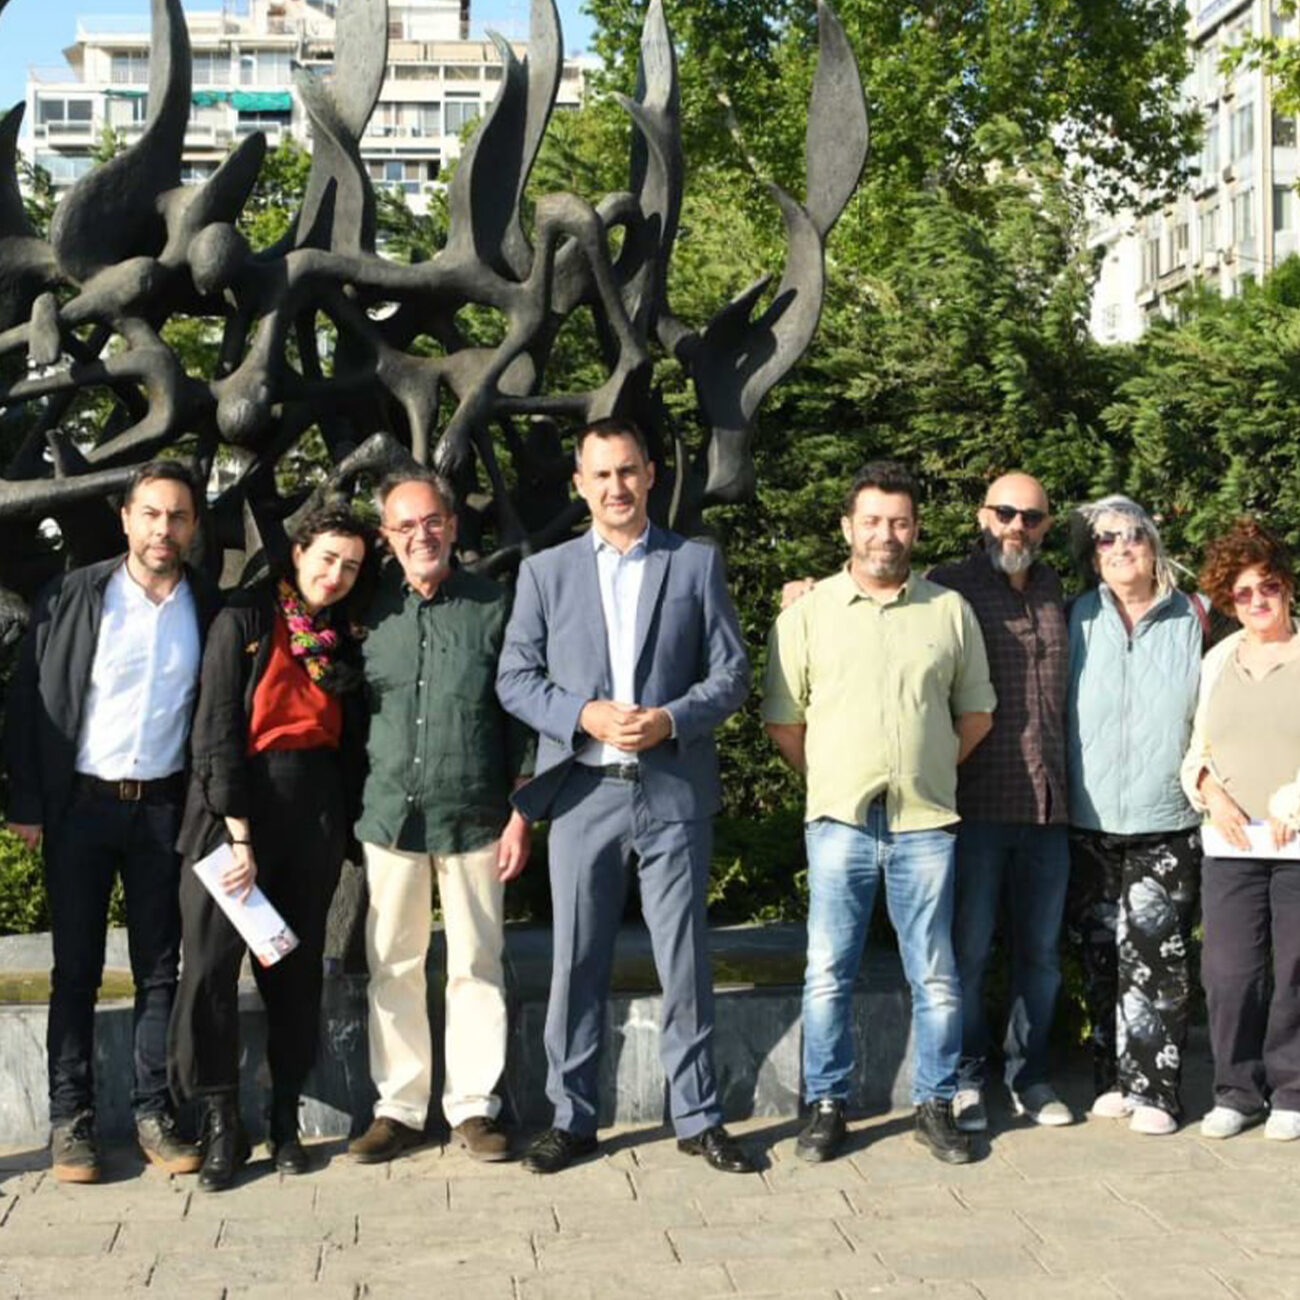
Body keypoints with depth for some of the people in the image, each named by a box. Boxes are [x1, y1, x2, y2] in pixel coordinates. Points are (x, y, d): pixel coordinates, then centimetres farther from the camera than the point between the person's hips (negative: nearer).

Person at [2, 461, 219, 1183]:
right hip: (80, 805, -1)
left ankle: (155, 1113, 16)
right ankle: (72, 1121, 13)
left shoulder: (209, 611, 2)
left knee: (160, 967, 7)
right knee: (77, 968, 5)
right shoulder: (72, 599, -3)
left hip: (163, 807, 2)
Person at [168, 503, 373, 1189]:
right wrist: (238, 835, -14)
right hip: (233, 803, -4)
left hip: (313, 811, 4)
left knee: (297, 970, 7)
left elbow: (348, 744, 13)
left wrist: (340, 832, 0)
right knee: (210, 964, -8)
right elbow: (215, 733, -9)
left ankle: (286, 1118, 15)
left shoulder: (342, 640, 11)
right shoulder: (243, 622, -3)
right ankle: (220, 1123, 2)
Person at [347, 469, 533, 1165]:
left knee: (477, 964, 4)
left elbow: (520, 717, 3)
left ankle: (473, 1106, 15)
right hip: (389, 814, 1)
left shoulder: (492, 607, 1)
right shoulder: (370, 611, 5)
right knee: (391, 966, 6)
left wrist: (520, 814, -1)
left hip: (474, 817, -1)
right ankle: (399, 1107, 17)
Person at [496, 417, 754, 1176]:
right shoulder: (546, 572, 9)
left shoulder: (697, 563, 7)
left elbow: (732, 673, 3)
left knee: (686, 962, 4)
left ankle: (699, 1118, 15)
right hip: (584, 793, 1)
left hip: (674, 791, -1)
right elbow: (515, 678, 5)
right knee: (578, 965, 6)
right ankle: (573, 1119, 17)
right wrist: (585, 716, -11)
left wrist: (670, 721, -13)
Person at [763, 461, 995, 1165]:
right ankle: (826, 1105, 14)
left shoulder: (949, 610, 7)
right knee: (828, 973, 2)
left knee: (935, 975, 5)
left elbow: (976, 715, 15)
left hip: (925, 822, 1)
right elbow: (783, 720, 8)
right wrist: (831, 778, 7)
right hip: (839, 820, -1)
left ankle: (936, 1106, 17)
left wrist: (927, 771, 12)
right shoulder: (807, 612, 4)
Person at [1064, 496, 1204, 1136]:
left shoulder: (1191, 619, 4)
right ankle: (1112, 1077, 19)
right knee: (1101, 956, 8)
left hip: (1166, 824, -1)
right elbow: (1057, 711, 5)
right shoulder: (1078, 619, 4)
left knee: (1156, 958, -4)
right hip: (1090, 821, 1)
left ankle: (1152, 1085, 6)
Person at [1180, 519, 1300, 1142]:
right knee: (1228, 973, -2)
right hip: (1230, 844, 3)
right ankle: (1237, 1090, 13)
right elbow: (1197, 748, 18)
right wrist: (1211, 793, -1)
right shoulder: (1217, 660, 14)